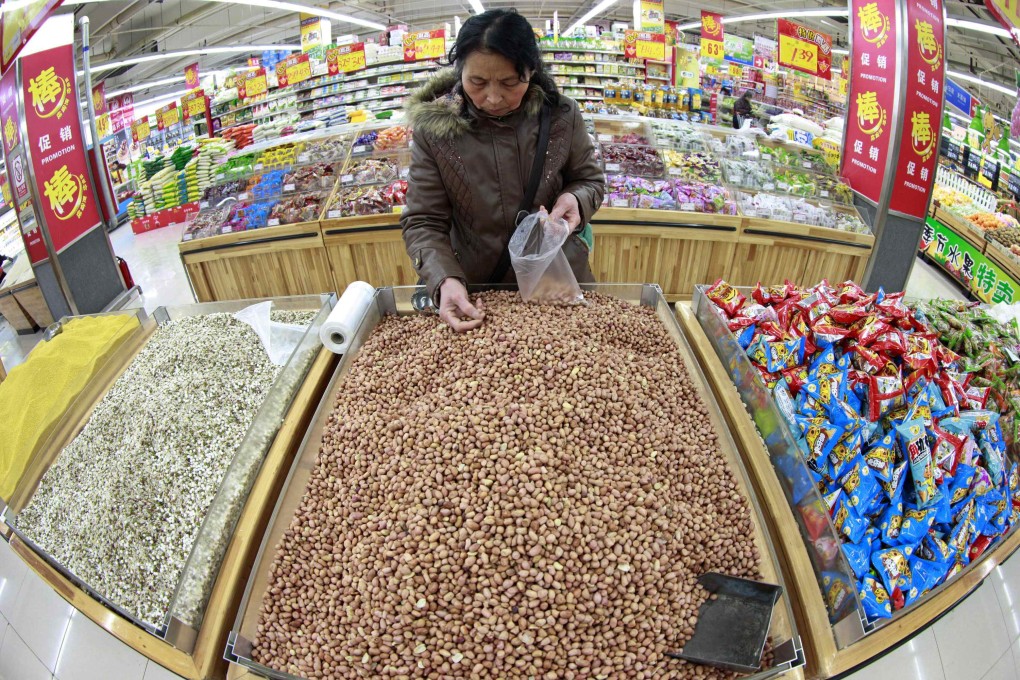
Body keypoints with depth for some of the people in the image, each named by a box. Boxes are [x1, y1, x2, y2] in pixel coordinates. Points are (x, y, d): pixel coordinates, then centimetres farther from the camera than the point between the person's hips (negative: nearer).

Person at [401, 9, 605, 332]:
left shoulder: (561, 115, -11)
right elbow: (423, 223, -12)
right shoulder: (433, 127, -15)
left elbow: (589, 178, 4)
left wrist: (575, 199, -20)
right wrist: (444, 280, -31)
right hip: (475, 295, -1)